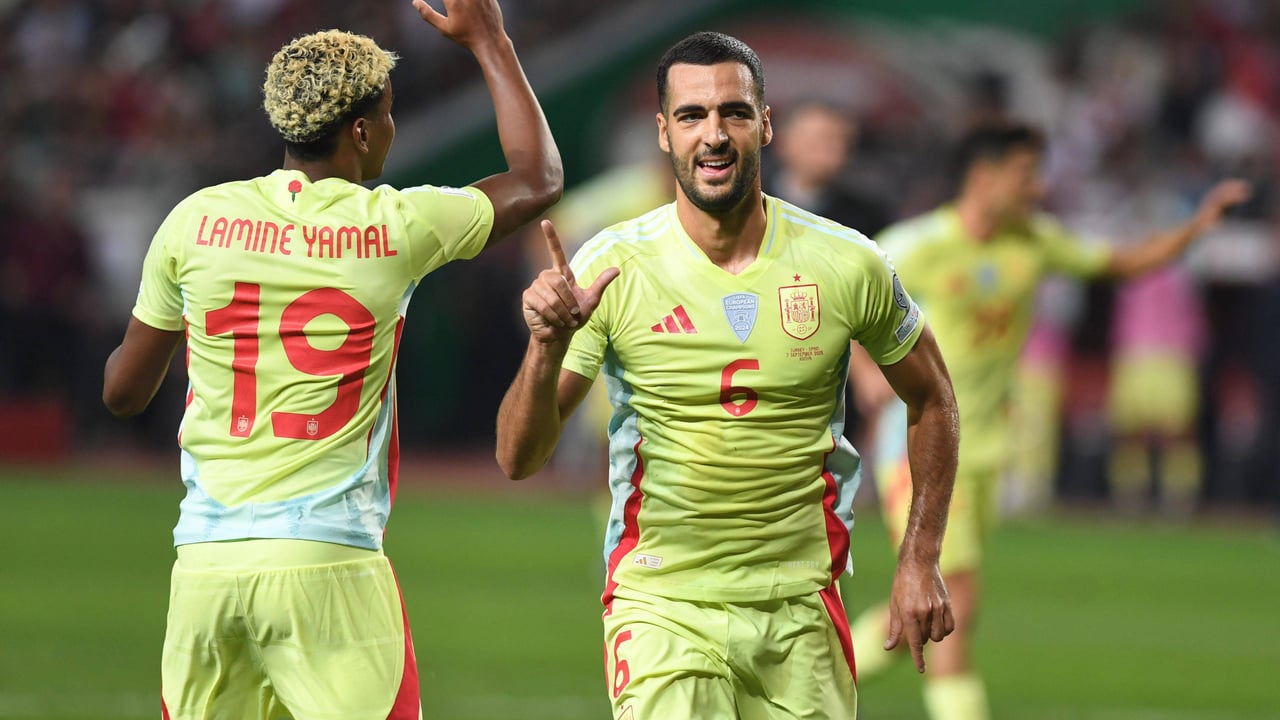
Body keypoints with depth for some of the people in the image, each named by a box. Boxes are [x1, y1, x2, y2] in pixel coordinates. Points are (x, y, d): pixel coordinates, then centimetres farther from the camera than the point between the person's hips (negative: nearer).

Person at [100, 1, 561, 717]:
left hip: (206, 559, 3)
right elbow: (539, 179, 17)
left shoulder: (196, 221, 4)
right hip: (329, 564, -3)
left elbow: (122, 391, 14)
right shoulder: (395, 227, -1)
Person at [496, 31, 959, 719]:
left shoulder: (847, 265, -4)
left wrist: (920, 561, 8)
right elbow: (518, 458, -9)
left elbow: (931, 400, 14)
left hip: (800, 609, 2)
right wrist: (548, 346, -28)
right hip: (661, 606, -2)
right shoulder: (610, 268, -8)